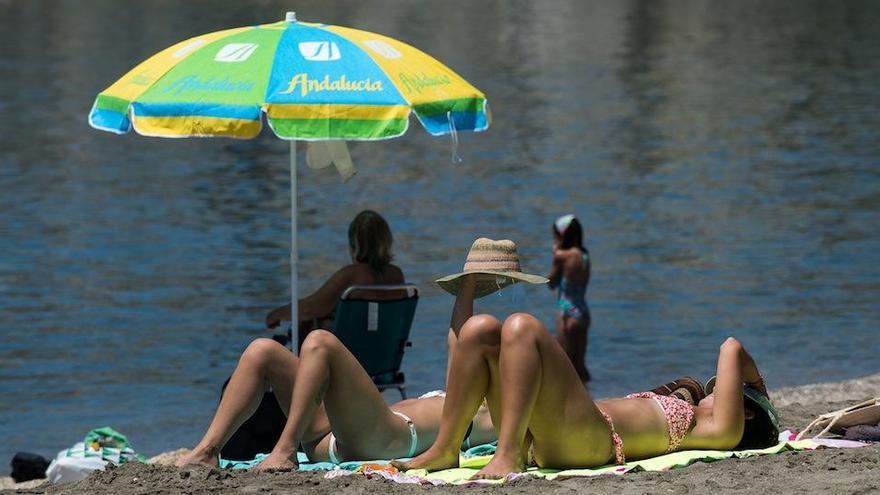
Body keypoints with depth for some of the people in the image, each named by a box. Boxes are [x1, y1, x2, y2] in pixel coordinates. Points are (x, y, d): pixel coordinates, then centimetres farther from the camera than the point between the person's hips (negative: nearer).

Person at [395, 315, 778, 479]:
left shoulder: (722, 430, 7)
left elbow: (731, 349, 9)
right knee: (481, 329, -1)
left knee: (520, 327, -22)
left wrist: (756, 383, 24)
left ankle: (509, 457, -33)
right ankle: (443, 450, -10)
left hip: (585, 437, -9)